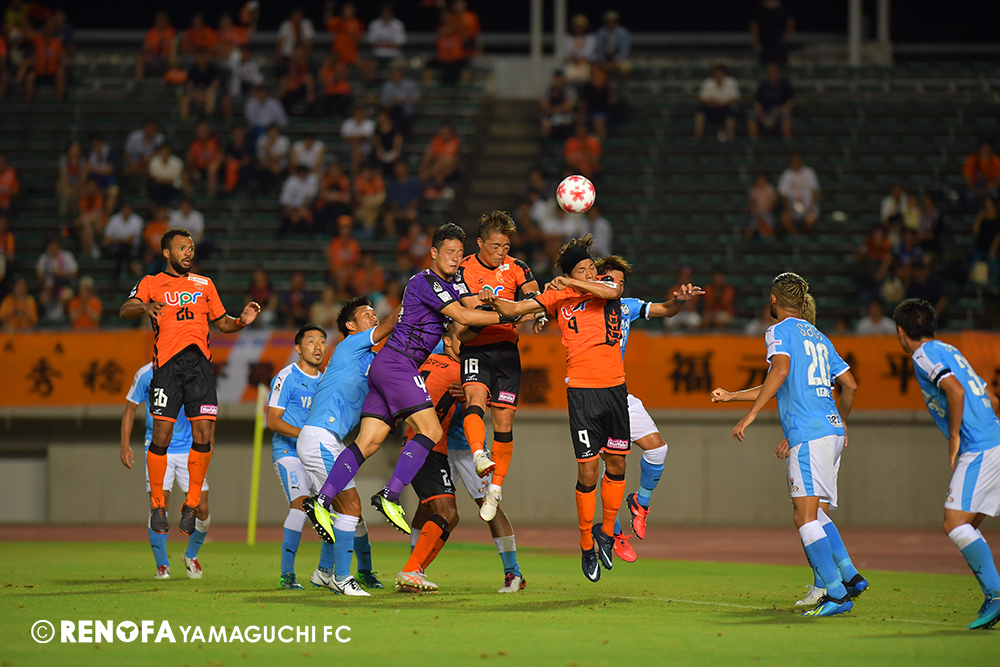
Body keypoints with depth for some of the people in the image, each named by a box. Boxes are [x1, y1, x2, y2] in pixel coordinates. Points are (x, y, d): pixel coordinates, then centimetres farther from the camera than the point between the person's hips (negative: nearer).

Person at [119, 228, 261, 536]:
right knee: (162, 436, -9)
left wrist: (242, 321, 6)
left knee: (204, 436, -9)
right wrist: (145, 307, -25)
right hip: (167, 363, -3)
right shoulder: (151, 283, 13)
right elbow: (125, 311, -3)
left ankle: (191, 505, 4)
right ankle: (157, 505, 6)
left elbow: (222, 323, 28)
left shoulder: (205, 285, 24)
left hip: (200, 362, 3)